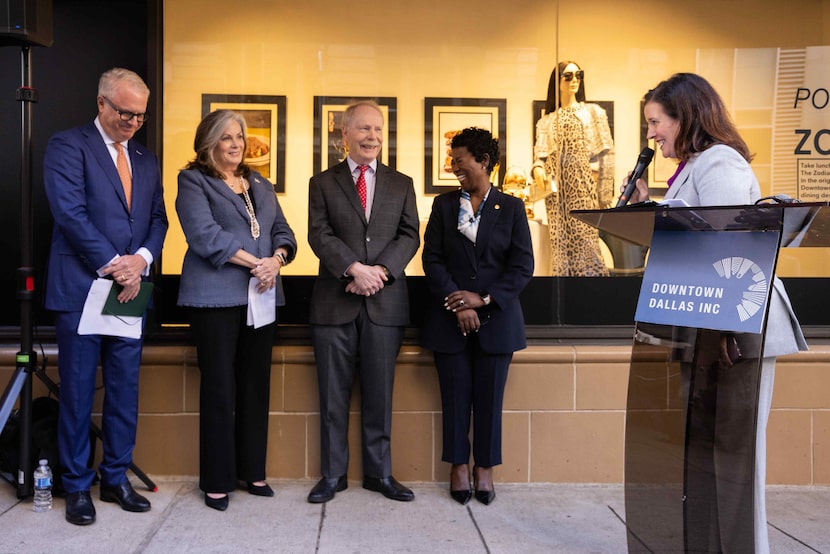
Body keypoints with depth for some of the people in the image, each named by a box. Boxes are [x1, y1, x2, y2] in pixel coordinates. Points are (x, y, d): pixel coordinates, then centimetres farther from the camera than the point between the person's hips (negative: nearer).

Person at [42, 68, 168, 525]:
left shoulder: (146, 161, 16)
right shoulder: (67, 146, -2)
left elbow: (157, 219, 12)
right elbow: (70, 212, -13)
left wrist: (141, 260, -7)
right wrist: (113, 265, -15)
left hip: (130, 291, 6)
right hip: (80, 290, -5)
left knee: (125, 392, 10)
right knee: (77, 393, 3)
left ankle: (116, 479, 22)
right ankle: (77, 487, 16)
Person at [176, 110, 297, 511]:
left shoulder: (261, 186, 21)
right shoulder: (193, 181, 3)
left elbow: (283, 232, 15)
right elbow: (204, 234, -11)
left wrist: (276, 260, -8)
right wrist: (255, 263, -13)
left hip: (261, 298, 5)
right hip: (216, 297, -5)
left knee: (256, 387, 8)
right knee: (219, 390, -1)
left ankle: (253, 471, 19)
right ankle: (217, 482, 9)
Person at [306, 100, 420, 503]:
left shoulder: (401, 184, 12)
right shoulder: (323, 183, 8)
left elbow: (409, 235, 3)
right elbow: (319, 234, -3)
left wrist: (381, 269, -13)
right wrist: (354, 268, -18)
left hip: (385, 302, 1)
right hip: (335, 301, -1)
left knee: (379, 393, 7)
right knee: (333, 393, 6)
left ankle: (379, 473, 19)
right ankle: (333, 474, 18)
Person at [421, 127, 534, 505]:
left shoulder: (511, 208, 4)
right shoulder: (443, 205, 7)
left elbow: (523, 266, -2)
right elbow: (432, 259, 0)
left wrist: (484, 299, -12)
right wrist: (456, 304, -12)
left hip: (495, 318, -1)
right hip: (450, 318, 1)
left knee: (489, 397, 4)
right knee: (456, 396, 4)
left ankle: (485, 468, 18)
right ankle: (459, 466, 18)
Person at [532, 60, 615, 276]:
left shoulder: (593, 112, 12)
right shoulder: (546, 121, 19)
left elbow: (606, 155, 5)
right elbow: (540, 152, 6)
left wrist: (605, 195, -4)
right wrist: (538, 168, -19)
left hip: (583, 186, -2)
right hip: (556, 187, 2)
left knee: (585, 241, -12)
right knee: (560, 244, -3)